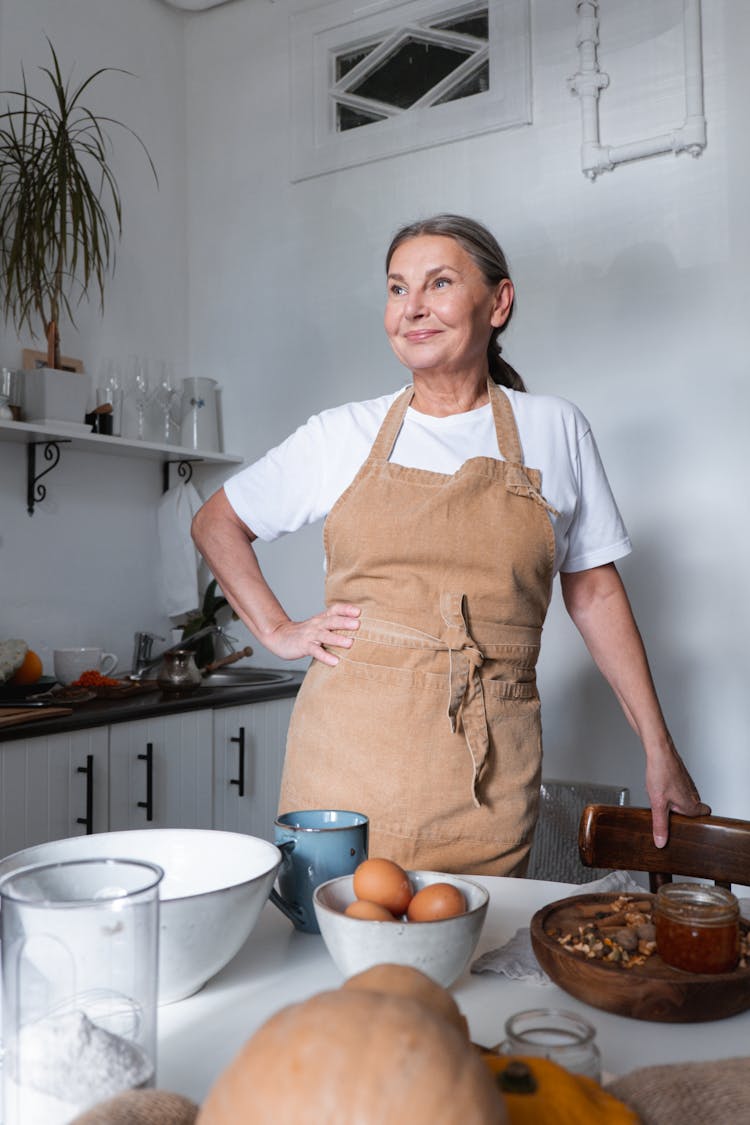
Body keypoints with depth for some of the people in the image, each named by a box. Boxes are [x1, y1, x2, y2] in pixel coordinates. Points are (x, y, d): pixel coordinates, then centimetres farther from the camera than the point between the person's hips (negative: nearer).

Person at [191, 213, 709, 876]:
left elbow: (594, 593, 10)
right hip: (349, 753, 0)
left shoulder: (556, 430, 5)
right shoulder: (343, 436, 4)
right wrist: (278, 631, 3)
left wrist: (660, 749, 9)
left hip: (489, 771, 0)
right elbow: (216, 524, 15)